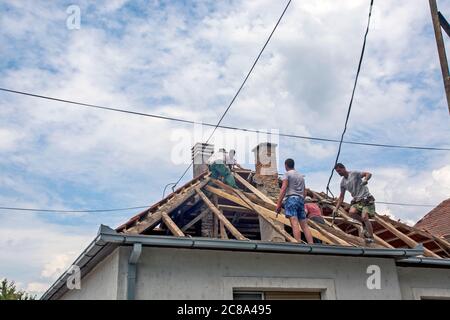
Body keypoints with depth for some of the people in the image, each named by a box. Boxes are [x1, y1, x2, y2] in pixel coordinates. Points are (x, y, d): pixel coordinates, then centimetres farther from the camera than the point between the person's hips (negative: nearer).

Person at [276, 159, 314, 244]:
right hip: (300, 200, 7)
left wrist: (278, 204, -12)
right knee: (304, 225, 4)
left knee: (294, 223, -17)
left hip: (291, 199, -7)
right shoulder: (301, 176, 25)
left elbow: (283, 189, -9)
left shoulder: (287, 174, 3)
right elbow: (305, 192, 24)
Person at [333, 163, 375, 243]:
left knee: (364, 217, -20)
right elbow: (341, 197, 16)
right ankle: (365, 223, 2)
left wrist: (365, 180, -34)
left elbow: (369, 174, -13)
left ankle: (371, 237, -5)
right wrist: (336, 209, 10)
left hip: (366, 198, -5)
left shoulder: (354, 174, -4)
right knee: (351, 212, -25)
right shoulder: (343, 182, 13)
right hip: (357, 200, 5)